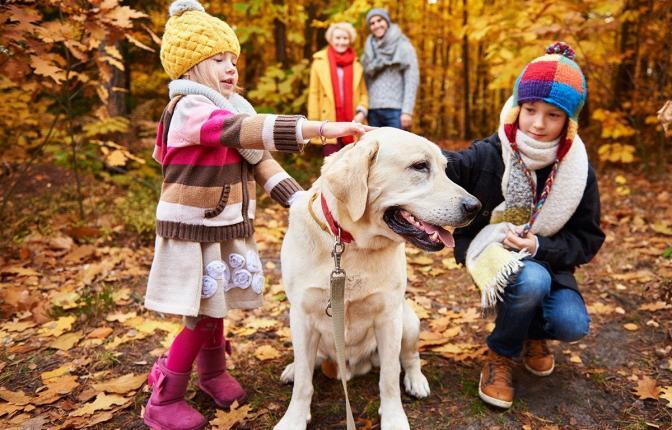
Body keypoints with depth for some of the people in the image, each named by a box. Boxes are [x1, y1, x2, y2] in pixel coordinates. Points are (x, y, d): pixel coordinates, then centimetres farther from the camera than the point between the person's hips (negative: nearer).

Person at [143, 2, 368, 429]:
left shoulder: (231, 109, 9)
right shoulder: (189, 108, -19)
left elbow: (259, 159, 6)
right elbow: (252, 130, -35)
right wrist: (321, 128, -42)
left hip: (227, 228, 8)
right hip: (192, 231, -8)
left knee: (216, 309, 18)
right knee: (201, 317, -1)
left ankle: (214, 373, 39)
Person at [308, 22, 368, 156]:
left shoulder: (356, 64, 12)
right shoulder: (319, 62, 6)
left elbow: (363, 93, 13)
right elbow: (314, 94, 4)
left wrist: (362, 111, -7)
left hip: (352, 125, 2)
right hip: (330, 125, -2)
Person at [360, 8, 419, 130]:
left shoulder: (403, 46, 3)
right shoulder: (369, 49, 17)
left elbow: (412, 80, -5)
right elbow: (365, 80, 15)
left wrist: (407, 111, -14)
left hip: (395, 109, -4)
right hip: (373, 109, 5)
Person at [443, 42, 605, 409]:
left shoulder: (577, 169, -9)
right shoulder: (488, 155, -17)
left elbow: (589, 239, -3)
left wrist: (541, 247, -22)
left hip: (547, 260, 3)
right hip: (494, 254, -3)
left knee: (571, 326, -21)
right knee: (532, 282, -35)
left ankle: (534, 332, 20)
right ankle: (500, 356, -5)